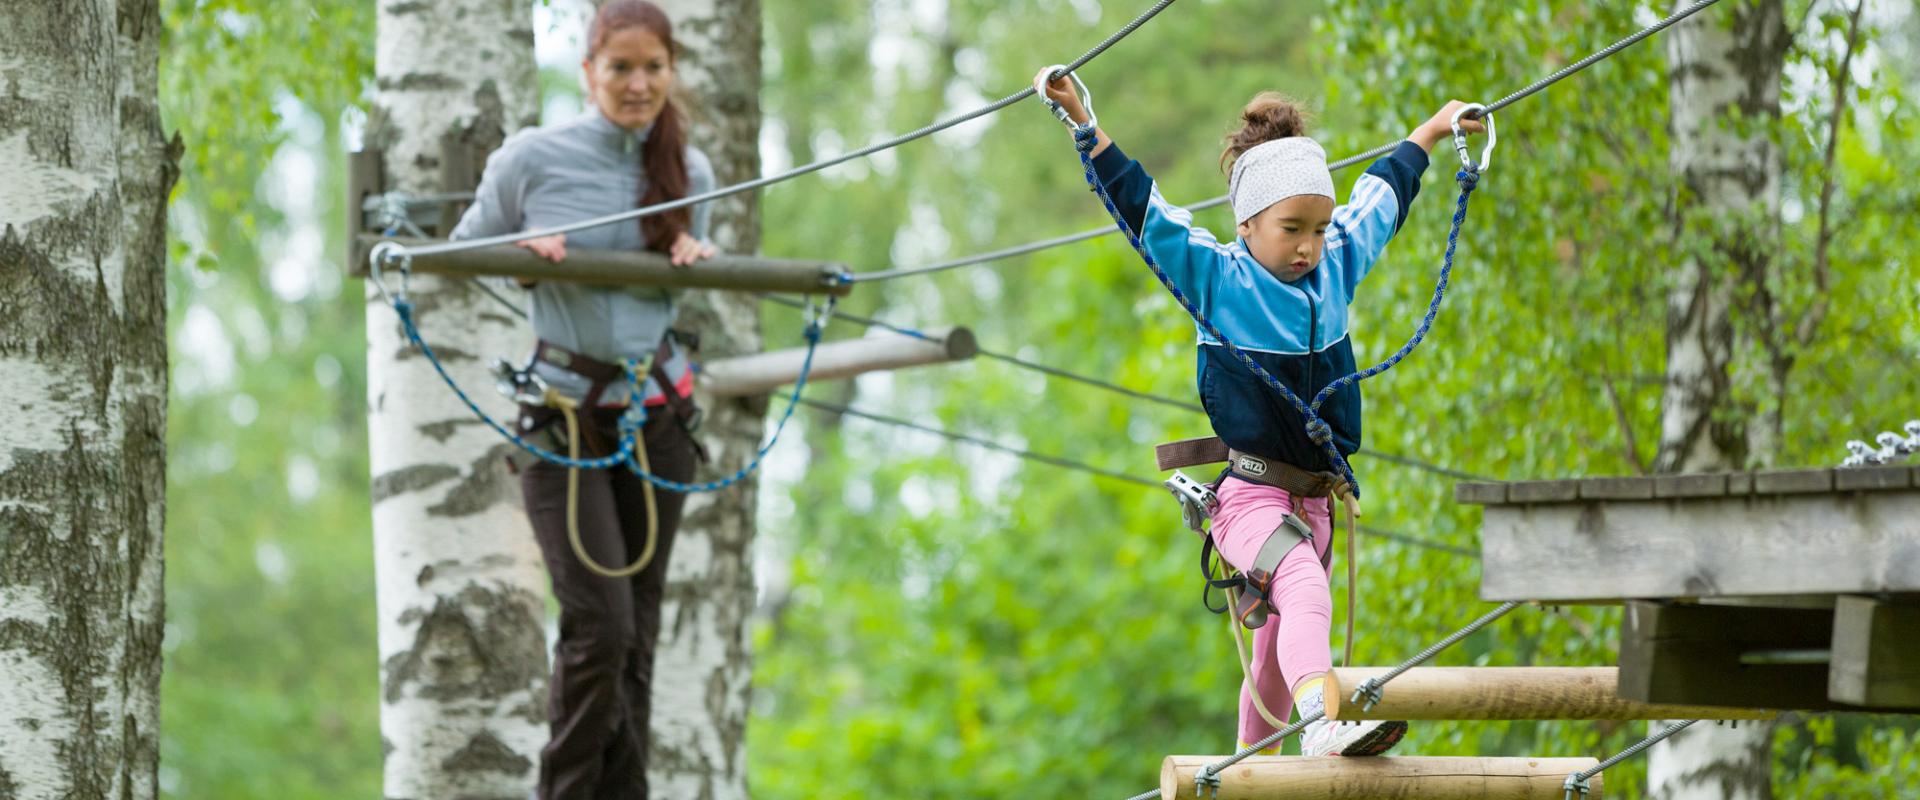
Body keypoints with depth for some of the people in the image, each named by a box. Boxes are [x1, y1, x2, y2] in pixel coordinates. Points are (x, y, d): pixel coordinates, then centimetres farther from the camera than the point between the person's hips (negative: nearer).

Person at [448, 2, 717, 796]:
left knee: (638, 634, 6)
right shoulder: (532, 158, -7)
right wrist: (526, 252, -15)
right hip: (564, 416, -4)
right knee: (601, 626, -14)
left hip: (659, 416, 4)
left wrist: (694, 254, -4)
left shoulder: (689, 170, 5)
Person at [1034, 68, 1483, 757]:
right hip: (1249, 495, -6)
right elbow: (1138, 203, -11)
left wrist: (1431, 131, 39)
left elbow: (1379, 196, 25)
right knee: (1306, 588, -33)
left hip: (1315, 501, 6)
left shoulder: (1336, 267, 9)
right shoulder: (1215, 277, -5)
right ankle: (1321, 718, -52)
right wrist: (1081, 120, -17)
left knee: (1275, 656, 14)